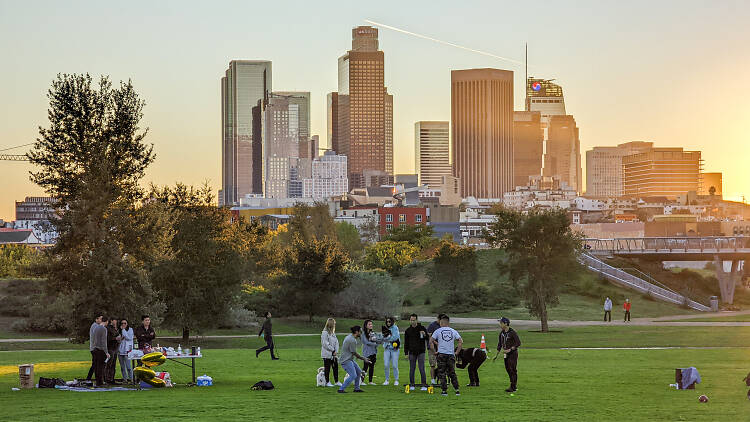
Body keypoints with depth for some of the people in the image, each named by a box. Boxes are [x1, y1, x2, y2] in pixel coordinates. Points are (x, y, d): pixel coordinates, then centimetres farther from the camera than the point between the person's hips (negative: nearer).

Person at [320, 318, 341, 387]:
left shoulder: (333, 333, 13)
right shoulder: (325, 333, -12)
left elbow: (336, 342, 11)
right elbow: (325, 344, -16)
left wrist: (336, 351, -3)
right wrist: (333, 350, -12)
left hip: (334, 354, 7)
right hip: (327, 354, -7)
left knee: (335, 367, 9)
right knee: (327, 368, 0)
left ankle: (337, 381, 16)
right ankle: (327, 382, 6)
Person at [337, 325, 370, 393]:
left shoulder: (348, 336, 11)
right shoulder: (352, 340, -21)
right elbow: (354, 353, -16)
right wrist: (363, 359, -5)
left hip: (350, 359, 11)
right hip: (346, 360, -11)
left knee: (359, 372, 17)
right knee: (353, 375, -17)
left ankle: (356, 388, 23)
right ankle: (341, 389, -14)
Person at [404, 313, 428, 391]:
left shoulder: (422, 328, 3)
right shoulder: (408, 330, 9)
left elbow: (428, 339, 3)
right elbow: (406, 343, 12)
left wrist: (425, 335, -17)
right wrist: (406, 353, 6)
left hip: (421, 352, -3)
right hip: (412, 352, 3)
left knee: (421, 369, -7)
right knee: (412, 369, 4)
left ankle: (424, 385, -5)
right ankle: (412, 385, 11)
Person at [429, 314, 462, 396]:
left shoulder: (438, 331, 1)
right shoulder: (453, 331, 7)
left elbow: (431, 341, -5)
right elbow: (461, 341, 4)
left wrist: (434, 351, 2)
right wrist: (457, 352, 9)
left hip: (441, 354, -2)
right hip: (451, 355, 2)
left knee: (441, 373, 5)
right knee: (452, 373, 11)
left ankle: (444, 390, -1)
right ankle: (457, 390, 4)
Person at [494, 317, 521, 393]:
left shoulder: (512, 332, -14)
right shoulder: (502, 333, 9)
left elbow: (518, 343, -16)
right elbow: (500, 344, 17)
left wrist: (509, 350, -22)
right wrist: (496, 355, 16)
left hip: (513, 353, -8)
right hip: (505, 355, 8)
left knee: (512, 370, -10)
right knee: (508, 369, 9)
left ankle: (513, 387, -10)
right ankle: (513, 386, 18)